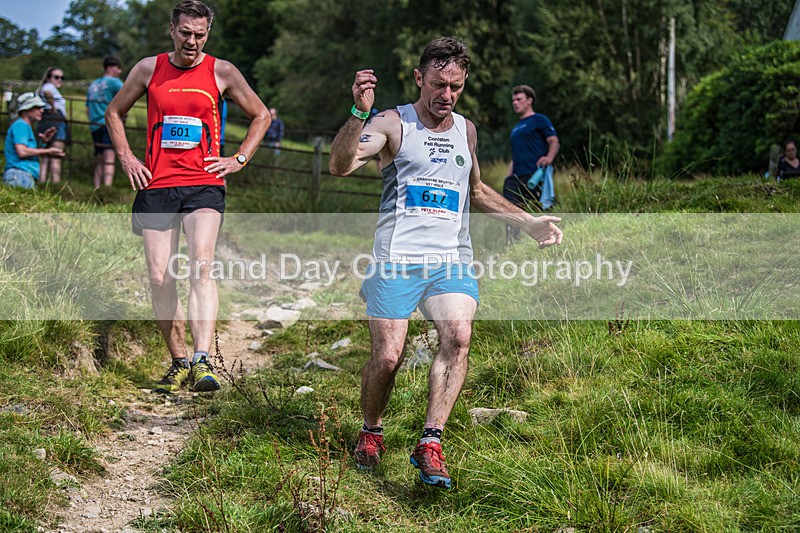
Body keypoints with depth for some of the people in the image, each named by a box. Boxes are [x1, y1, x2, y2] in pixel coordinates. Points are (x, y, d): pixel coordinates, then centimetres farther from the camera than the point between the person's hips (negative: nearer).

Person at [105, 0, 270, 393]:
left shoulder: (221, 72, 5)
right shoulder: (149, 68, 8)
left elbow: (260, 115, 17)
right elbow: (114, 112, 22)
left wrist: (238, 159, 6)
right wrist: (126, 158, 10)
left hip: (203, 186, -2)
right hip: (155, 186, 2)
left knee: (200, 268, -22)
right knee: (159, 279, 1)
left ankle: (202, 361, -30)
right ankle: (179, 363, 16)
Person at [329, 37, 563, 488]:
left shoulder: (466, 130, 18)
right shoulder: (393, 124, 0)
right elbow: (340, 166, -16)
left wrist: (529, 222, 29)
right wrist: (359, 113, -30)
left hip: (453, 259, 4)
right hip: (397, 259, -4)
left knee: (458, 336, -22)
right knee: (388, 357, -8)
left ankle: (431, 444, -18)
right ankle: (371, 432, 22)